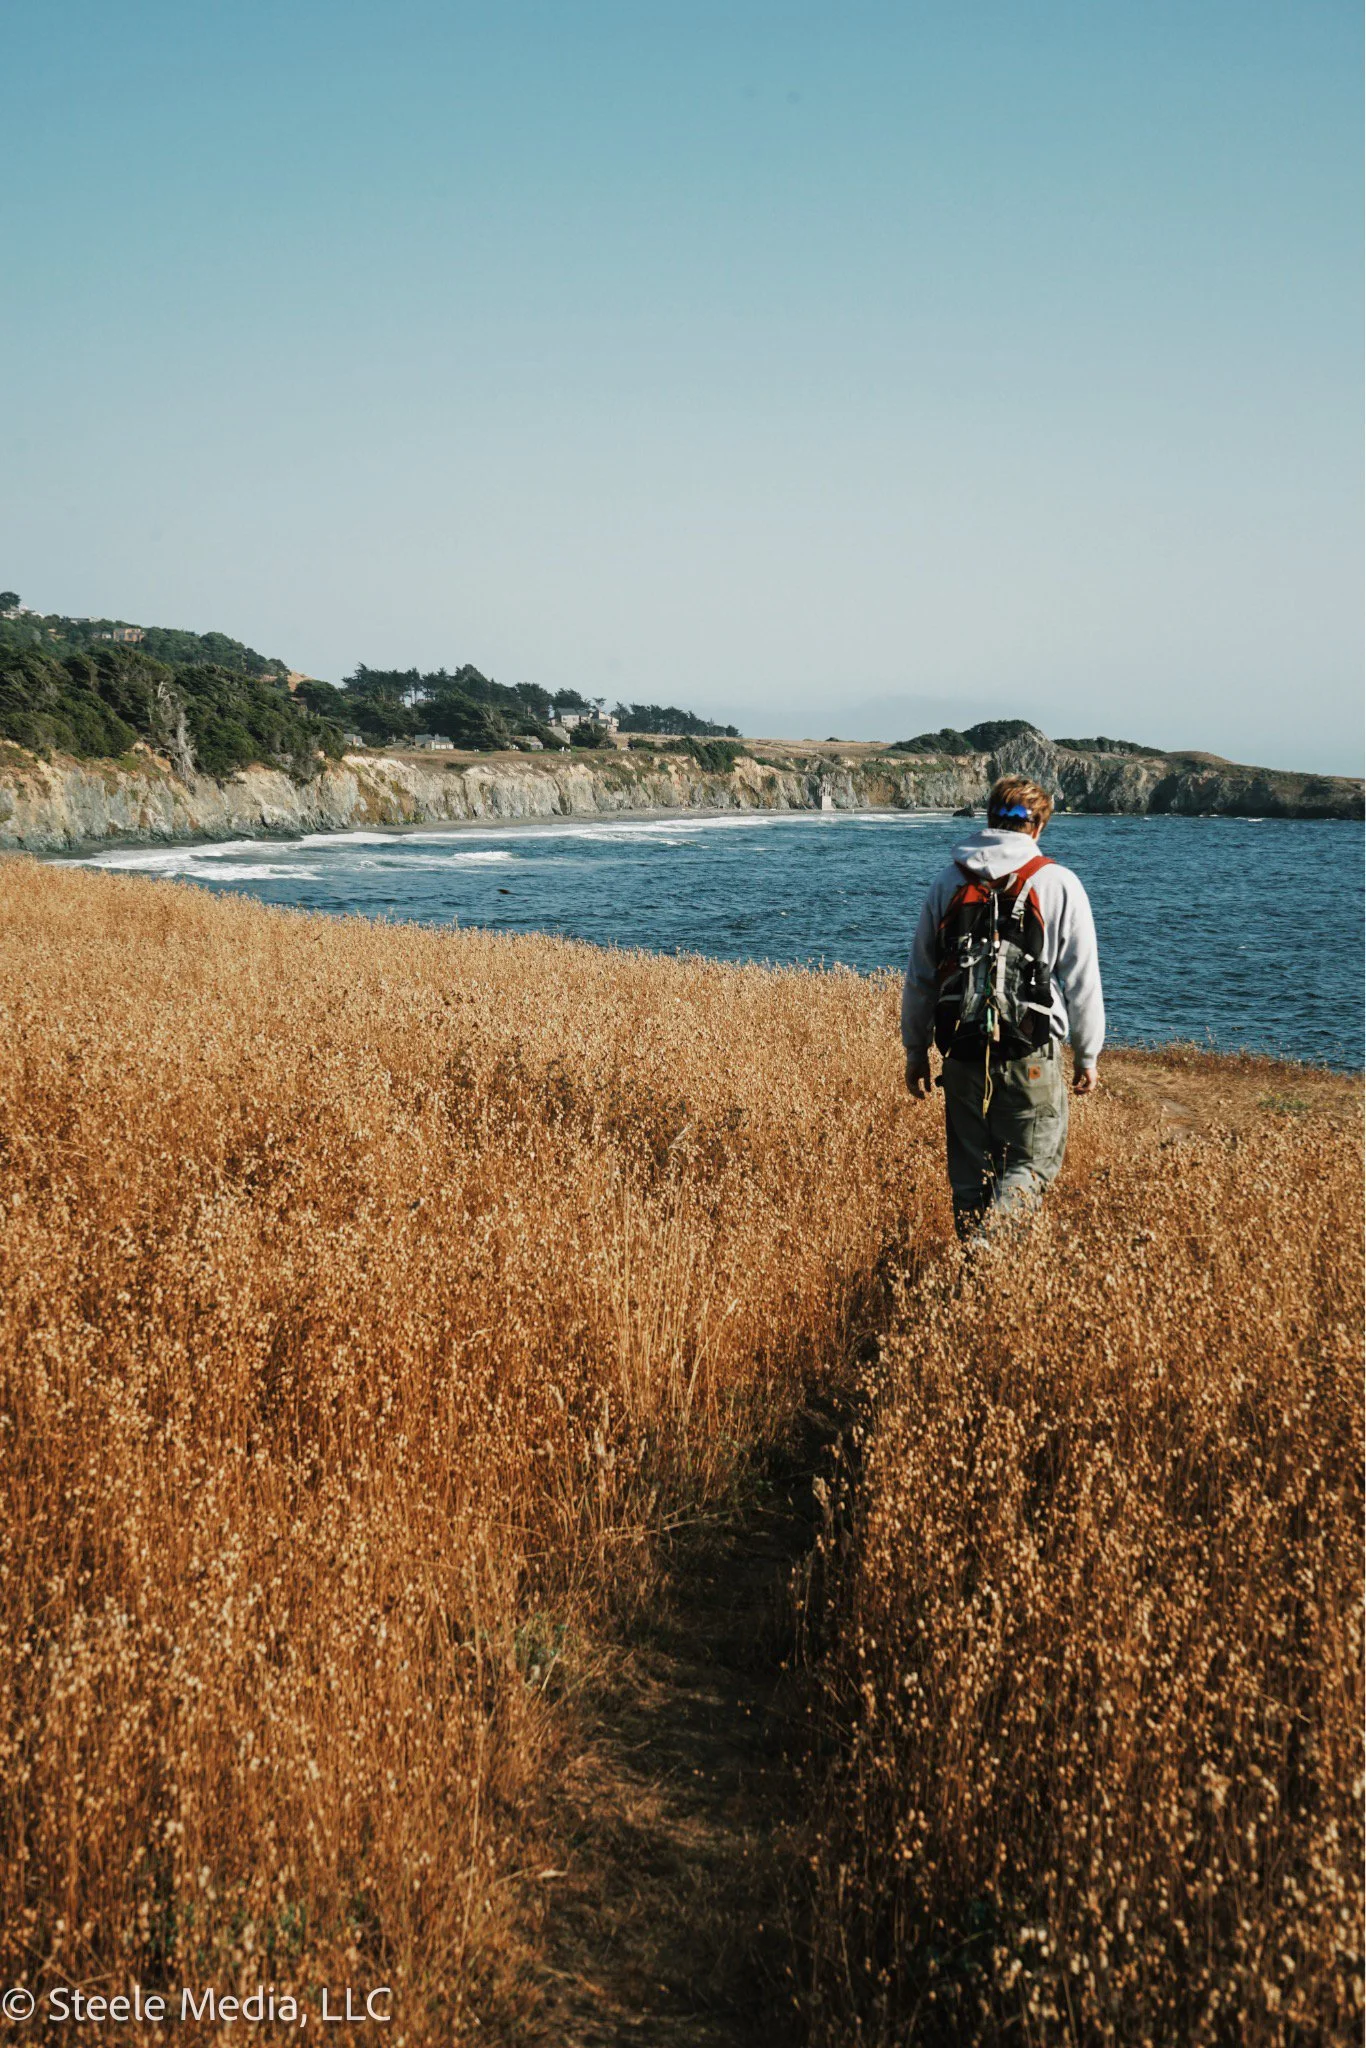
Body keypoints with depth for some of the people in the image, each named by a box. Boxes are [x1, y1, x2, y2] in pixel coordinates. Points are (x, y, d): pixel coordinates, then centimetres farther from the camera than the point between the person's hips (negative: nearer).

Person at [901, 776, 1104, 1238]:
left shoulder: (948, 882, 8)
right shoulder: (1058, 884, -1)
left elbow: (919, 978, 11)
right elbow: (1082, 979, 0)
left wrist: (916, 1051, 19)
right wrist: (1088, 1054, 9)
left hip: (962, 1050, 3)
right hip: (1032, 1054, -3)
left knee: (969, 1169, 14)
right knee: (1032, 1164, 3)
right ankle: (992, 1235, -22)